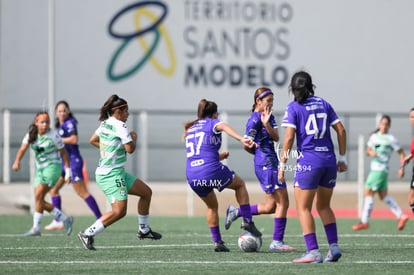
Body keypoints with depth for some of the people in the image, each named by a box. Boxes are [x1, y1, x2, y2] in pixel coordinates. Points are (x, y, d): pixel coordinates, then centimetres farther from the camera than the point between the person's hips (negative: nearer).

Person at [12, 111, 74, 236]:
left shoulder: (53, 135, -11)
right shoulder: (31, 134, 2)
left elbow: (64, 153, -4)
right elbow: (23, 148, -10)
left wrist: (68, 172, -5)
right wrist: (17, 161, -30)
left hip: (53, 166, -7)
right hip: (40, 168, 7)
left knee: (38, 195, -18)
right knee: (39, 200, 4)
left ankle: (36, 228, -14)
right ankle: (65, 218, 17)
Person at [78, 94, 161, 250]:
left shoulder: (105, 124, 11)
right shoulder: (120, 126, -15)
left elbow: (93, 140, 24)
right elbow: (130, 149, -17)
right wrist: (134, 138, 2)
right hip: (112, 174, -10)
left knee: (146, 192, 16)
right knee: (119, 211, -18)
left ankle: (143, 230, 26)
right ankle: (88, 234, -15)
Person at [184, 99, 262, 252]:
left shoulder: (190, 129, 24)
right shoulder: (212, 123, 6)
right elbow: (224, 127, -19)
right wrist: (241, 139, -36)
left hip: (192, 176, 5)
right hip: (212, 171, -5)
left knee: (211, 206, 27)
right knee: (240, 184, 22)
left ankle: (217, 242, 19)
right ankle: (247, 221, 10)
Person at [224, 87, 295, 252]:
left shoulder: (269, 117, 15)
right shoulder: (254, 120, -11)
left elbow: (276, 138, 0)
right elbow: (247, 146, -11)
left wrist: (267, 124, -16)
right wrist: (262, 153, 3)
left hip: (271, 163, 9)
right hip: (266, 164, -9)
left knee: (271, 206, 12)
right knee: (283, 202, -9)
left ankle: (235, 212, 21)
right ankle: (277, 241, -5)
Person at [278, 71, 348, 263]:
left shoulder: (294, 108, -2)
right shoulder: (323, 104, 12)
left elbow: (289, 137, -10)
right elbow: (341, 130, 10)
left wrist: (282, 164, -5)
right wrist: (342, 158, 16)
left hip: (308, 161, -5)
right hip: (329, 161, 5)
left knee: (303, 208, 1)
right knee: (324, 206, 19)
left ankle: (313, 252, -7)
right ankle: (334, 246, 9)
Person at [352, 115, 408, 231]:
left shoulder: (391, 139, -5)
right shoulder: (374, 136, 13)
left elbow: (401, 153, -1)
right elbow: (368, 150, 15)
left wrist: (402, 168, -9)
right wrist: (370, 152, -9)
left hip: (380, 170, -8)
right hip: (374, 169, 8)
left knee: (368, 193, -8)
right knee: (384, 196, 10)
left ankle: (364, 221, -3)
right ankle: (401, 216, 14)